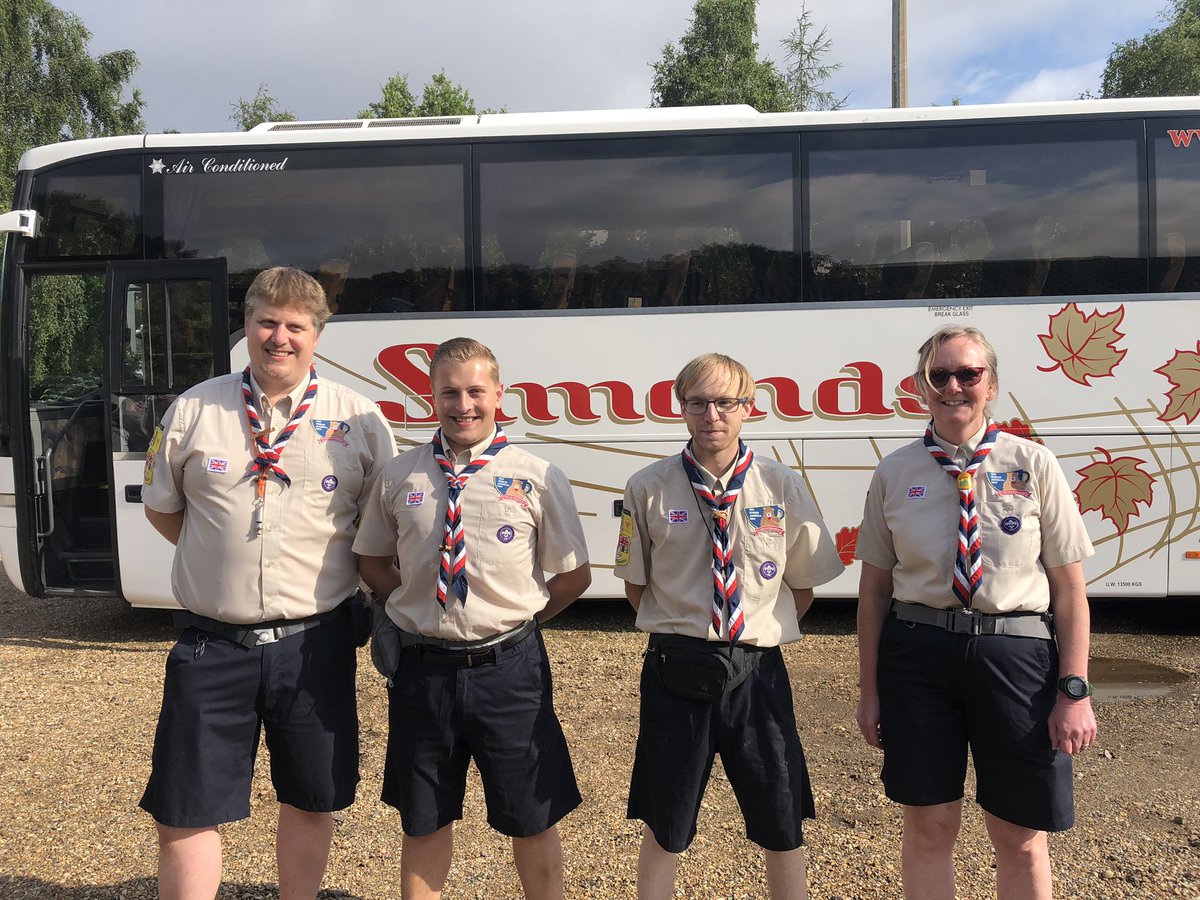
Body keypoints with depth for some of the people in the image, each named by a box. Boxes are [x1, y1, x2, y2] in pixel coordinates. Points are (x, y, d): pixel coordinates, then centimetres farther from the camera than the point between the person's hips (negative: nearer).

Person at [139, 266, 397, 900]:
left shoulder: (360, 419, 0)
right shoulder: (193, 410, 3)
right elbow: (160, 508, 14)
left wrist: (334, 564, 1)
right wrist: (222, 553, 8)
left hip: (315, 640, 0)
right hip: (211, 641, 1)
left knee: (312, 801, 15)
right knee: (184, 814, 8)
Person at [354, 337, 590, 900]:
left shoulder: (539, 479, -6)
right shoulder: (399, 476, 1)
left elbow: (574, 576, 3)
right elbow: (372, 562, 14)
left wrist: (517, 619, 0)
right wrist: (422, 607, 2)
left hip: (508, 668, -2)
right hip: (421, 668, 2)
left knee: (532, 822, 13)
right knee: (423, 822, 19)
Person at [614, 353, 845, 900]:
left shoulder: (783, 487, -2)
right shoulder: (648, 489, -4)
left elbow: (803, 587, 7)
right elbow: (636, 587, 6)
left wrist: (763, 632, 3)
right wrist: (682, 629, 2)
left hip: (757, 674, 1)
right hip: (676, 672, 0)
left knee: (783, 832, 15)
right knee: (664, 831, 16)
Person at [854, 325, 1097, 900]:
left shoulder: (1033, 465, -2)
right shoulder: (894, 474, 1)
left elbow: (1069, 588, -1)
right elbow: (874, 587, 4)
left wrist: (1074, 691, -6)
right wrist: (870, 690, 4)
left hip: (1016, 655, 0)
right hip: (918, 655, 1)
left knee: (1021, 840, 12)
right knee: (929, 829, 12)